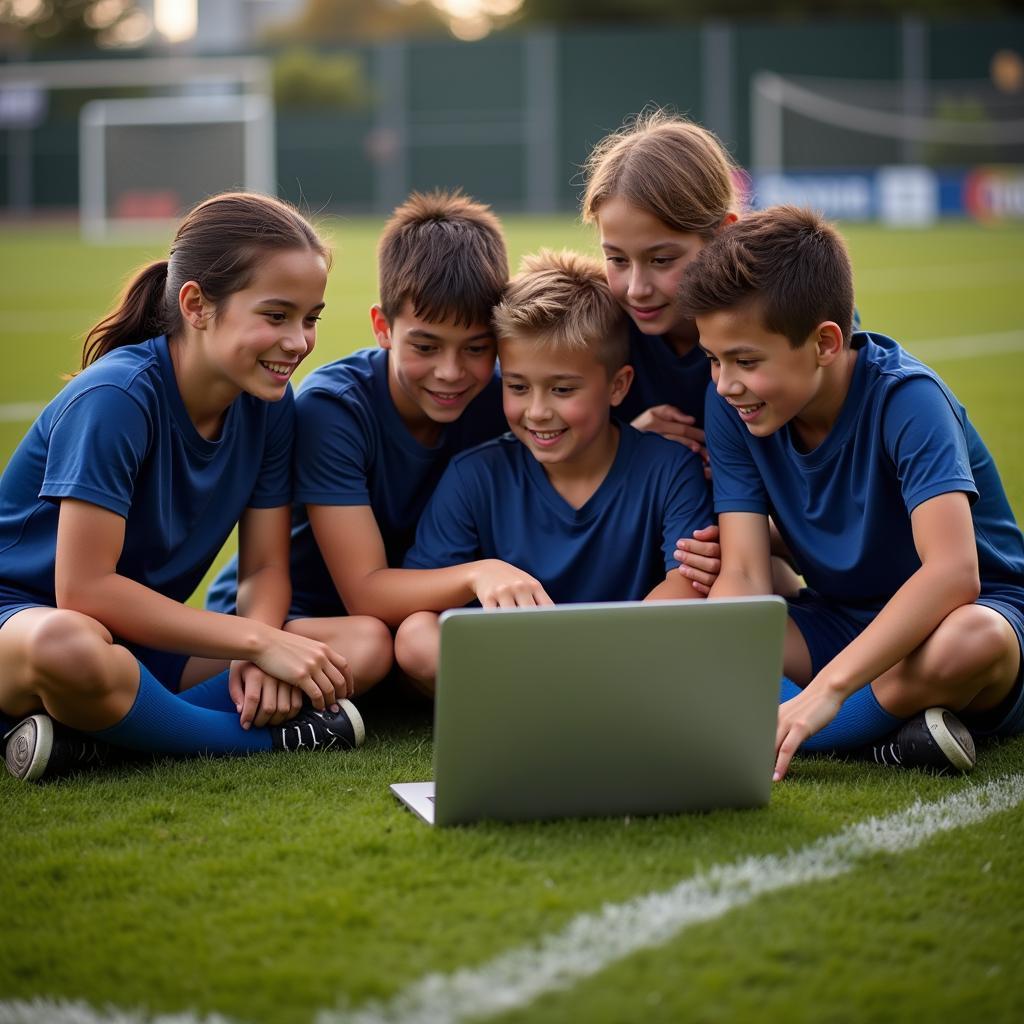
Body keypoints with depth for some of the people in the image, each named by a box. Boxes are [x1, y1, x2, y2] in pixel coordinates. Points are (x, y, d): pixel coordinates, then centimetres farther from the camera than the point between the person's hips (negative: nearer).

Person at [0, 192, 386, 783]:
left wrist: (256, 654, -22)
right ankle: (269, 738, -21)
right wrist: (258, 641, -25)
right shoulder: (118, 397, -21)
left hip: (147, 638, 7)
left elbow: (266, 567, 2)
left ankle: (93, 738, -21)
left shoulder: (269, 402, 0)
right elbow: (85, 589, -25)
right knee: (71, 649, -45)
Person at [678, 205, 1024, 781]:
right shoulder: (733, 407, -8)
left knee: (968, 643, -42)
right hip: (839, 621, 6)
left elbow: (952, 571, -37)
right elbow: (743, 577, -12)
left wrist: (826, 688, -45)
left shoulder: (905, 399, -24)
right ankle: (891, 720, -21)